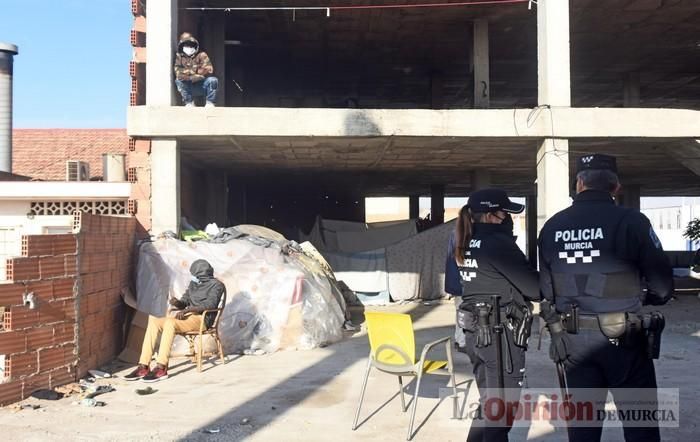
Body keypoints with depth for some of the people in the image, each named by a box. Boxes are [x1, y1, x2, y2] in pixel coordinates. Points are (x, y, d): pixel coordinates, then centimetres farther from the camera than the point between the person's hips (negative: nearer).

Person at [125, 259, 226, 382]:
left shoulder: (216, 285, -2)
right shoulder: (193, 283, 21)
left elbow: (210, 304, -17)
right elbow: (184, 302, 22)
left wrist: (187, 310, -23)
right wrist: (177, 303, -3)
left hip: (202, 319, -8)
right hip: (187, 317, 8)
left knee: (169, 322, -34)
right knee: (153, 322, -15)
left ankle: (161, 368, -36)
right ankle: (143, 367, -21)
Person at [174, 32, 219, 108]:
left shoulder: (201, 55, -4)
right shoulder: (179, 57, 0)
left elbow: (208, 70, -17)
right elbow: (178, 72, -13)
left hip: (203, 86, -2)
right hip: (189, 88, 2)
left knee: (213, 80, -29)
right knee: (178, 81, -24)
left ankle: (210, 103, -13)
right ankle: (189, 103, -11)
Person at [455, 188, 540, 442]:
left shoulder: (466, 245, 9)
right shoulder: (498, 243, -16)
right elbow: (533, 287, -14)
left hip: (475, 332, 8)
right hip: (501, 334, -8)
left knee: (489, 402, 20)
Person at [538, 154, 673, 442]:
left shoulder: (551, 227, 0)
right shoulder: (630, 221, -13)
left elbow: (546, 289, 6)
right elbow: (663, 286, -10)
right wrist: (645, 298, 12)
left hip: (572, 340, 4)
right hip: (623, 339, -4)